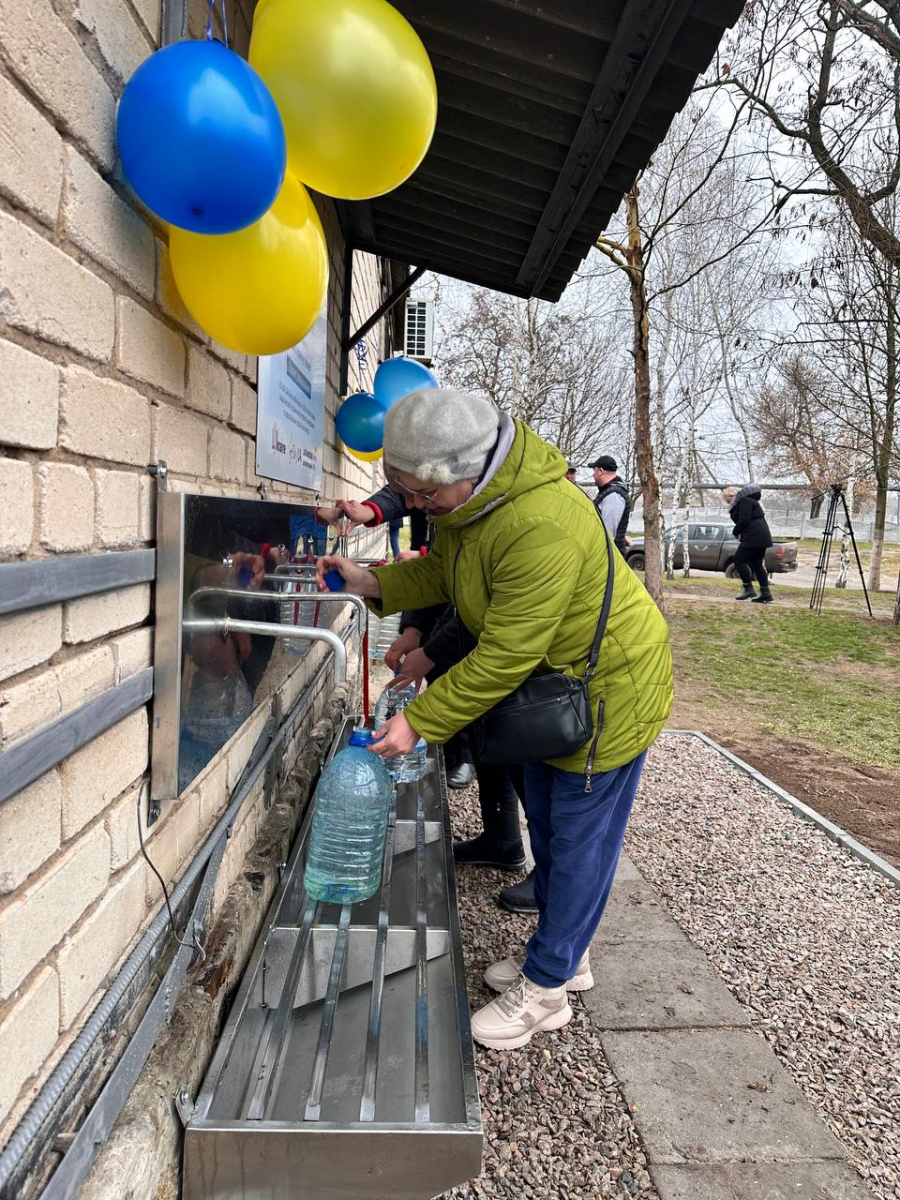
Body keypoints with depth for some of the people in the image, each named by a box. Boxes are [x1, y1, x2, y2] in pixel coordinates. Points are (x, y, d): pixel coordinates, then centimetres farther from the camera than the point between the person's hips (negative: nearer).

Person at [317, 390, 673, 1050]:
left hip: (610, 687, -9)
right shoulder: (466, 497, -6)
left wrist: (419, 721, -26)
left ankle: (545, 988, 22)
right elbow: (442, 573, 7)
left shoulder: (542, 527, -37)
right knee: (547, 825, 20)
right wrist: (374, 583, -9)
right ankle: (564, 954, 40)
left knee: (580, 838, 5)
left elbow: (504, 658, -33)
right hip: (551, 681, 10)